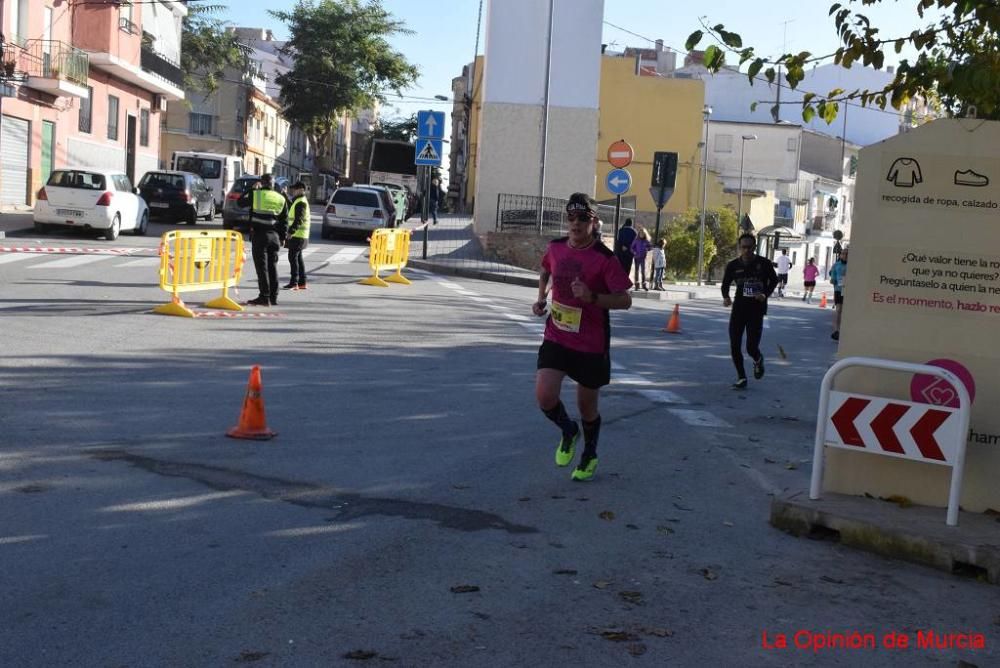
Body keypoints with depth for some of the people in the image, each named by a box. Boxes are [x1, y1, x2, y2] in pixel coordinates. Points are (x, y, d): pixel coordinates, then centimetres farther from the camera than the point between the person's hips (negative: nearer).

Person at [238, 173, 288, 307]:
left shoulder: (256, 194, -4)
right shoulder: (281, 198, 8)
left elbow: (241, 202, 12)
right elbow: (284, 220, 9)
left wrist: (252, 189, 19)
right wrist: (282, 238, 15)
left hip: (259, 235, -4)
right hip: (274, 236, 4)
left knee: (262, 266, -4)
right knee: (272, 266, 11)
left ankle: (264, 296, -8)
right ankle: (273, 297, 14)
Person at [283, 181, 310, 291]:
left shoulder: (301, 203, -15)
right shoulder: (297, 201, 17)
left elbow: (299, 220, -24)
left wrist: (290, 231, -30)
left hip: (297, 236, -10)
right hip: (298, 235, 10)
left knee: (293, 257, -9)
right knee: (298, 258, 13)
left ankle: (294, 283, -9)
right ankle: (302, 282, 18)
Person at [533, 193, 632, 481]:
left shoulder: (605, 258, -15)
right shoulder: (555, 248, 0)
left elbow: (625, 300, -14)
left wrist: (592, 297, -29)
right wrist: (541, 297, 8)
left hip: (591, 345, -3)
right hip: (556, 337, 3)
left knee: (587, 406, 11)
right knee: (544, 396, -15)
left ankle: (589, 455, 40)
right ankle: (568, 431, 19)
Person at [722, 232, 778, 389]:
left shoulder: (764, 264, -6)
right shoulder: (733, 265, -1)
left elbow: (774, 280, 8)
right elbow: (725, 284, 11)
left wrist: (765, 294, -9)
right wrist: (726, 297, -9)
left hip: (756, 310, -2)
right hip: (738, 309, 2)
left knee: (751, 347, -8)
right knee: (734, 346, -1)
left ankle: (758, 360, 30)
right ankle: (741, 378, 16)